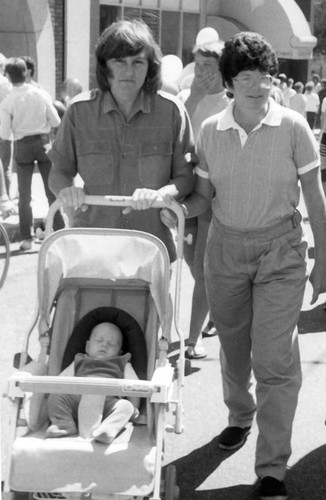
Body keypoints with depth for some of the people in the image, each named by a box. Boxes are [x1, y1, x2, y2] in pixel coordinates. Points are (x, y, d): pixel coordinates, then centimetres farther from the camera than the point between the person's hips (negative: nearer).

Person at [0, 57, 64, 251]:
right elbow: (56, 121, -1)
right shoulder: (42, 94, -5)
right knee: (52, 191, 11)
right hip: (44, 142, 1)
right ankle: (60, 232, 13)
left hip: (23, 146, -1)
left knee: (24, 195, 9)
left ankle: (28, 238, 7)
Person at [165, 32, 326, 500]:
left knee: (275, 360, -6)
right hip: (225, 246, 3)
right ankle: (240, 416, 45)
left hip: (280, 249, -3)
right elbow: (203, 195, 6)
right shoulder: (210, 130, -1)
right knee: (233, 347, 17)